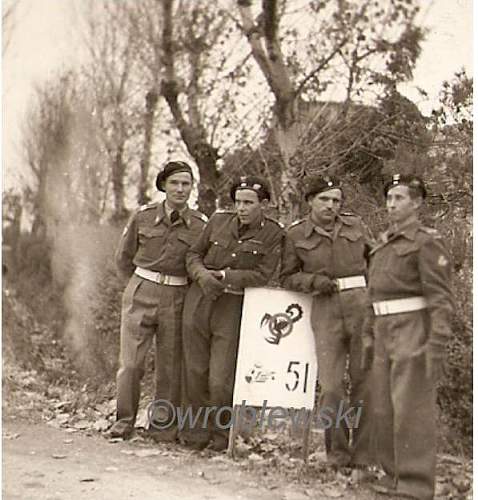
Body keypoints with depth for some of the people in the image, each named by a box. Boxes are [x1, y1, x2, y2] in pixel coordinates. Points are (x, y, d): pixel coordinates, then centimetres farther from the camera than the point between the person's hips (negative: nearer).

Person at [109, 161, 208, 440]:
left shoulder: (201, 225, -1)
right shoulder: (143, 216, 1)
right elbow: (124, 258, 12)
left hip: (177, 299, 0)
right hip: (141, 293, 0)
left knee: (170, 367, 6)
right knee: (131, 362, -4)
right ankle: (124, 421, 11)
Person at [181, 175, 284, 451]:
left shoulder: (273, 234, -4)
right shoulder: (219, 220, 5)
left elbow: (262, 275, -11)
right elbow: (194, 254, 11)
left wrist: (224, 277, -15)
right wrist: (203, 276, -9)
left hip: (234, 308, -3)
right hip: (199, 302, 4)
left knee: (221, 381, -6)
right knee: (195, 372, 9)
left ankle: (222, 433, 20)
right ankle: (198, 430, 28)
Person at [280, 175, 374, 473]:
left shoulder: (355, 225, 7)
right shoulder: (297, 235, 4)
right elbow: (288, 277, 10)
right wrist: (315, 281, -8)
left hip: (362, 306, 1)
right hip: (326, 311, -1)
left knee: (364, 384, 2)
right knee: (331, 387, -7)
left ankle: (362, 459, 13)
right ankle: (337, 452, 15)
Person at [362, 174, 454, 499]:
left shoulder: (427, 242, -8)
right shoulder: (384, 246, 16)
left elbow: (441, 298, -14)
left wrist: (436, 346, -21)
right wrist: (369, 338, 17)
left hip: (414, 334, -8)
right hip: (385, 333, 8)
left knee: (412, 410, -8)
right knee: (385, 409, 10)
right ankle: (394, 474, 21)